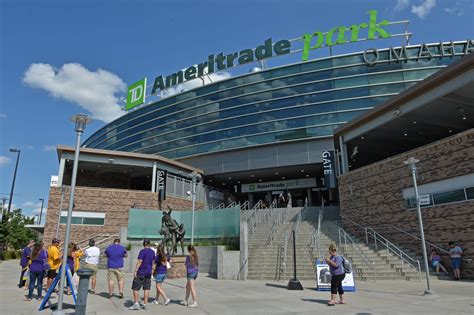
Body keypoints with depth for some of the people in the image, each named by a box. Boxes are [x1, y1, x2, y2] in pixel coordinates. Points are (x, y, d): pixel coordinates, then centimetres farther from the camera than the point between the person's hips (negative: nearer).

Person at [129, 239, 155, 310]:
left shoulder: (142, 251, -13)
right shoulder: (152, 252, 7)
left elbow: (139, 262, -17)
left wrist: (135, 271, -15)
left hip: (140, 273, -6)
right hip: (148, 273, 6)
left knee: (135, 288, 3)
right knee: (146, 288, 8)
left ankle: (136, 304, -3)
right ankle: (145, 304, 10)